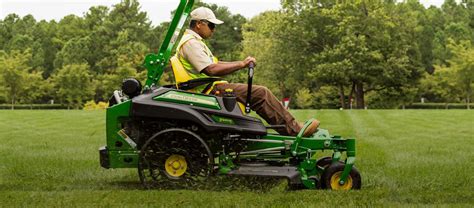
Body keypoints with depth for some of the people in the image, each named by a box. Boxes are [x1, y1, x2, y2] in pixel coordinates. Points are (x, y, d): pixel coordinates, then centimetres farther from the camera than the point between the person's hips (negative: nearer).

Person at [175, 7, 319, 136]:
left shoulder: (193, 41, 21)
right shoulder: (190, 43, -15)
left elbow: (212, 64, 21)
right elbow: (211, 70, -26)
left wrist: (241, 63, 10)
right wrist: (241, 64, -21)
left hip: (210, 87, 11)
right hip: (209, 90, -11)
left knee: (260, 93, 15)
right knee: (260, 93, -16)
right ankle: (294, 130, -14)